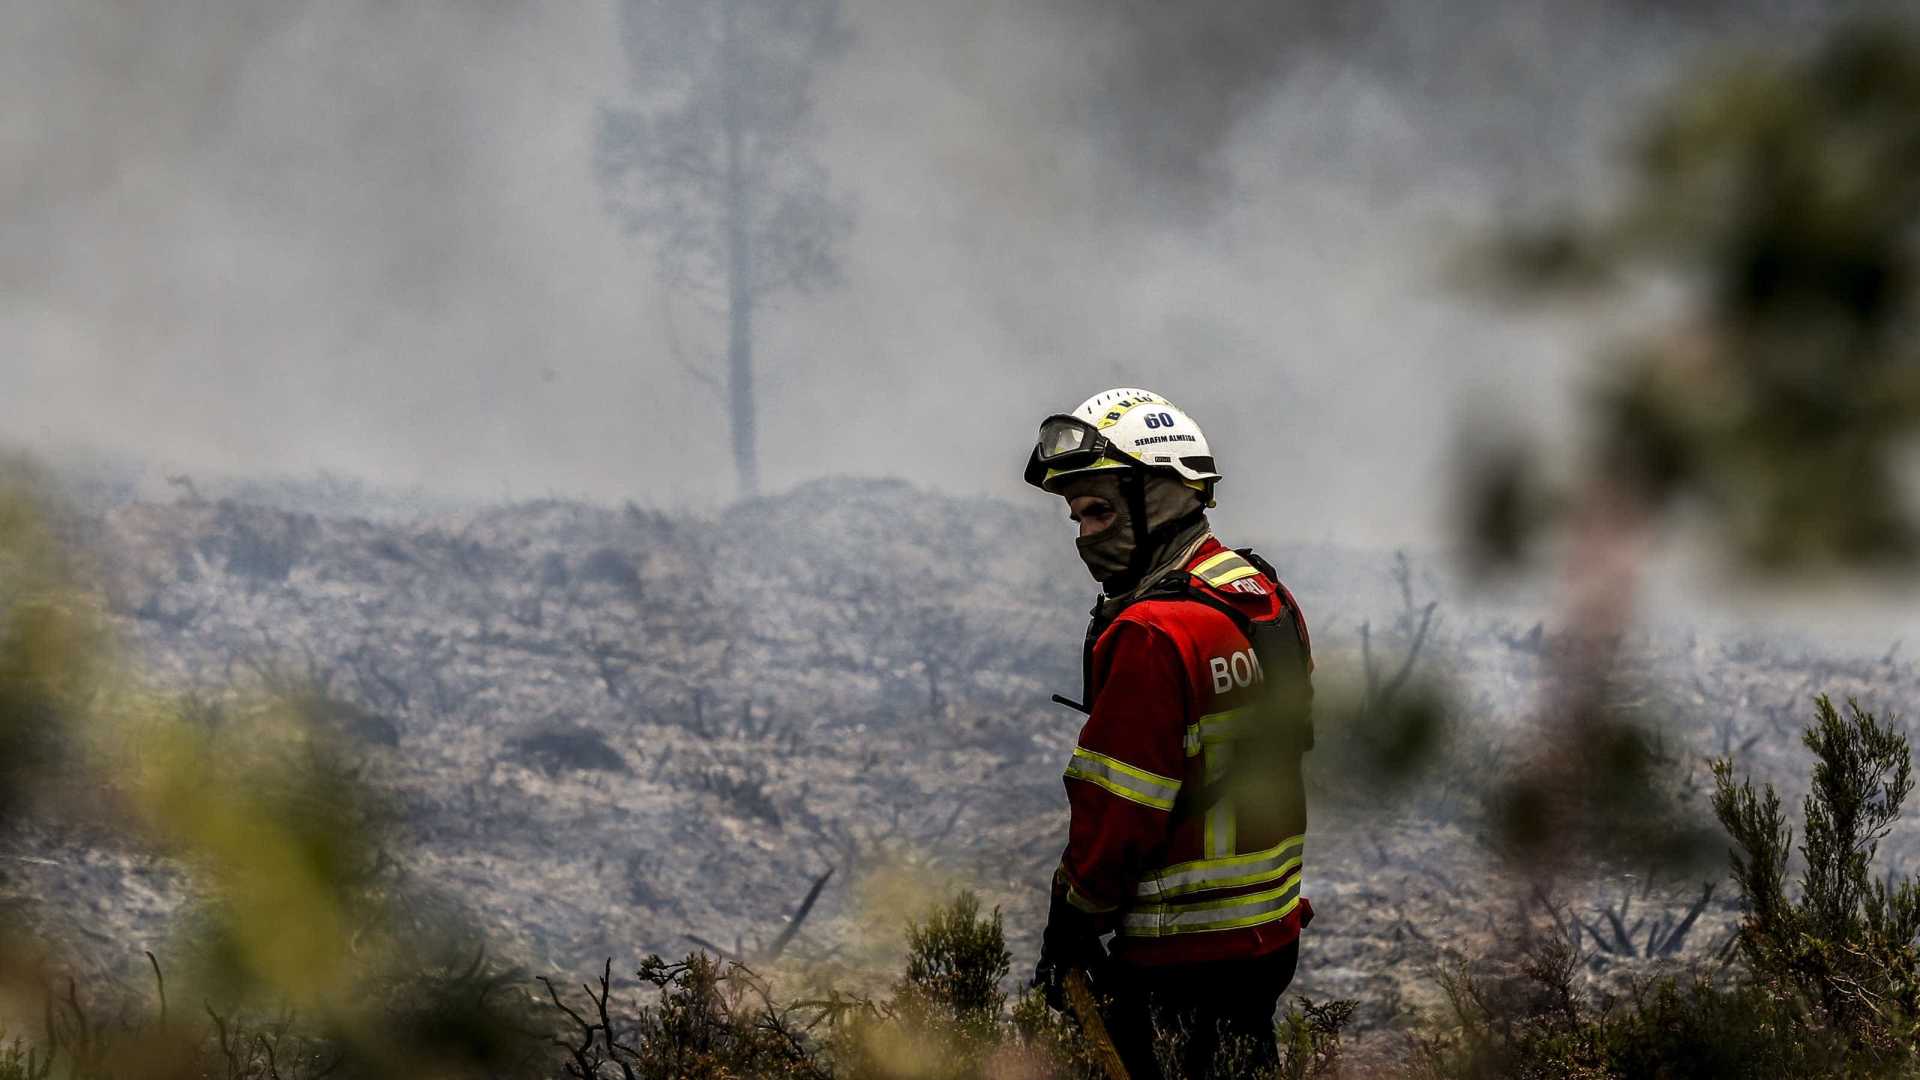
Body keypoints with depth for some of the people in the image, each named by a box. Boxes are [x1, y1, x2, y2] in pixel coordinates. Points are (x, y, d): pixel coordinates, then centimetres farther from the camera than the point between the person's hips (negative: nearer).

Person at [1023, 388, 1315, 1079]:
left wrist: (1070, 926, -8)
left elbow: (1117, 809, -20)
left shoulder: (1152, 635, -21)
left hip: (1184, 957, -9)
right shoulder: (1268, 600, 9)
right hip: (1273, 930, 9)